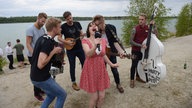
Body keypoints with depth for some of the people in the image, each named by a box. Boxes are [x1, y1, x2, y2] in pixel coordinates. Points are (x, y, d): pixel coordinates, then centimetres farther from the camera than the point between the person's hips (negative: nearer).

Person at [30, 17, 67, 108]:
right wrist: (53, 52, -21)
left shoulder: (43, 38, 5)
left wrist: (53, 50, 8)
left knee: (51, 95, 25)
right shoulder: (48, 42, -24)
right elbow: (40, 65, -30)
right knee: (62, 95, 5)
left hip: (36, 76, 9)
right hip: (41, 78, -9)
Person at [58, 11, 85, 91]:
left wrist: (82, 35, -14)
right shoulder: (63, 26, -7)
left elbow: (81, 33, 9)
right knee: (72, 66, 8)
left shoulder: (77, 23, 2)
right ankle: (74, 83, 25)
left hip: (80, 48, 3)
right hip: (70, 50, -3)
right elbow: (59, 38, -5)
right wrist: (66, 42, -20)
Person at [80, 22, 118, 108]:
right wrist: (95, 45, -44)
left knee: (101, 96, 10)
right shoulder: (85, 41, -10)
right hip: (91, 70, -4)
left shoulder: (103, 40, 2)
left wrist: (111, 64, 20)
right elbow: (88, 54, -28)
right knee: (94, 97, 2)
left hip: (101, 69, 4)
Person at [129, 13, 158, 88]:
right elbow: (131, 41, -17)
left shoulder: (148, 28, -3)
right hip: (135, 51, -5)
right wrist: (140, 45, -24)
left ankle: (138, 77, 38)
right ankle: (132, 80, 16)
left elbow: (156, 34, -2)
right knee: (134, 65, 0)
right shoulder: (135, 29, -17)